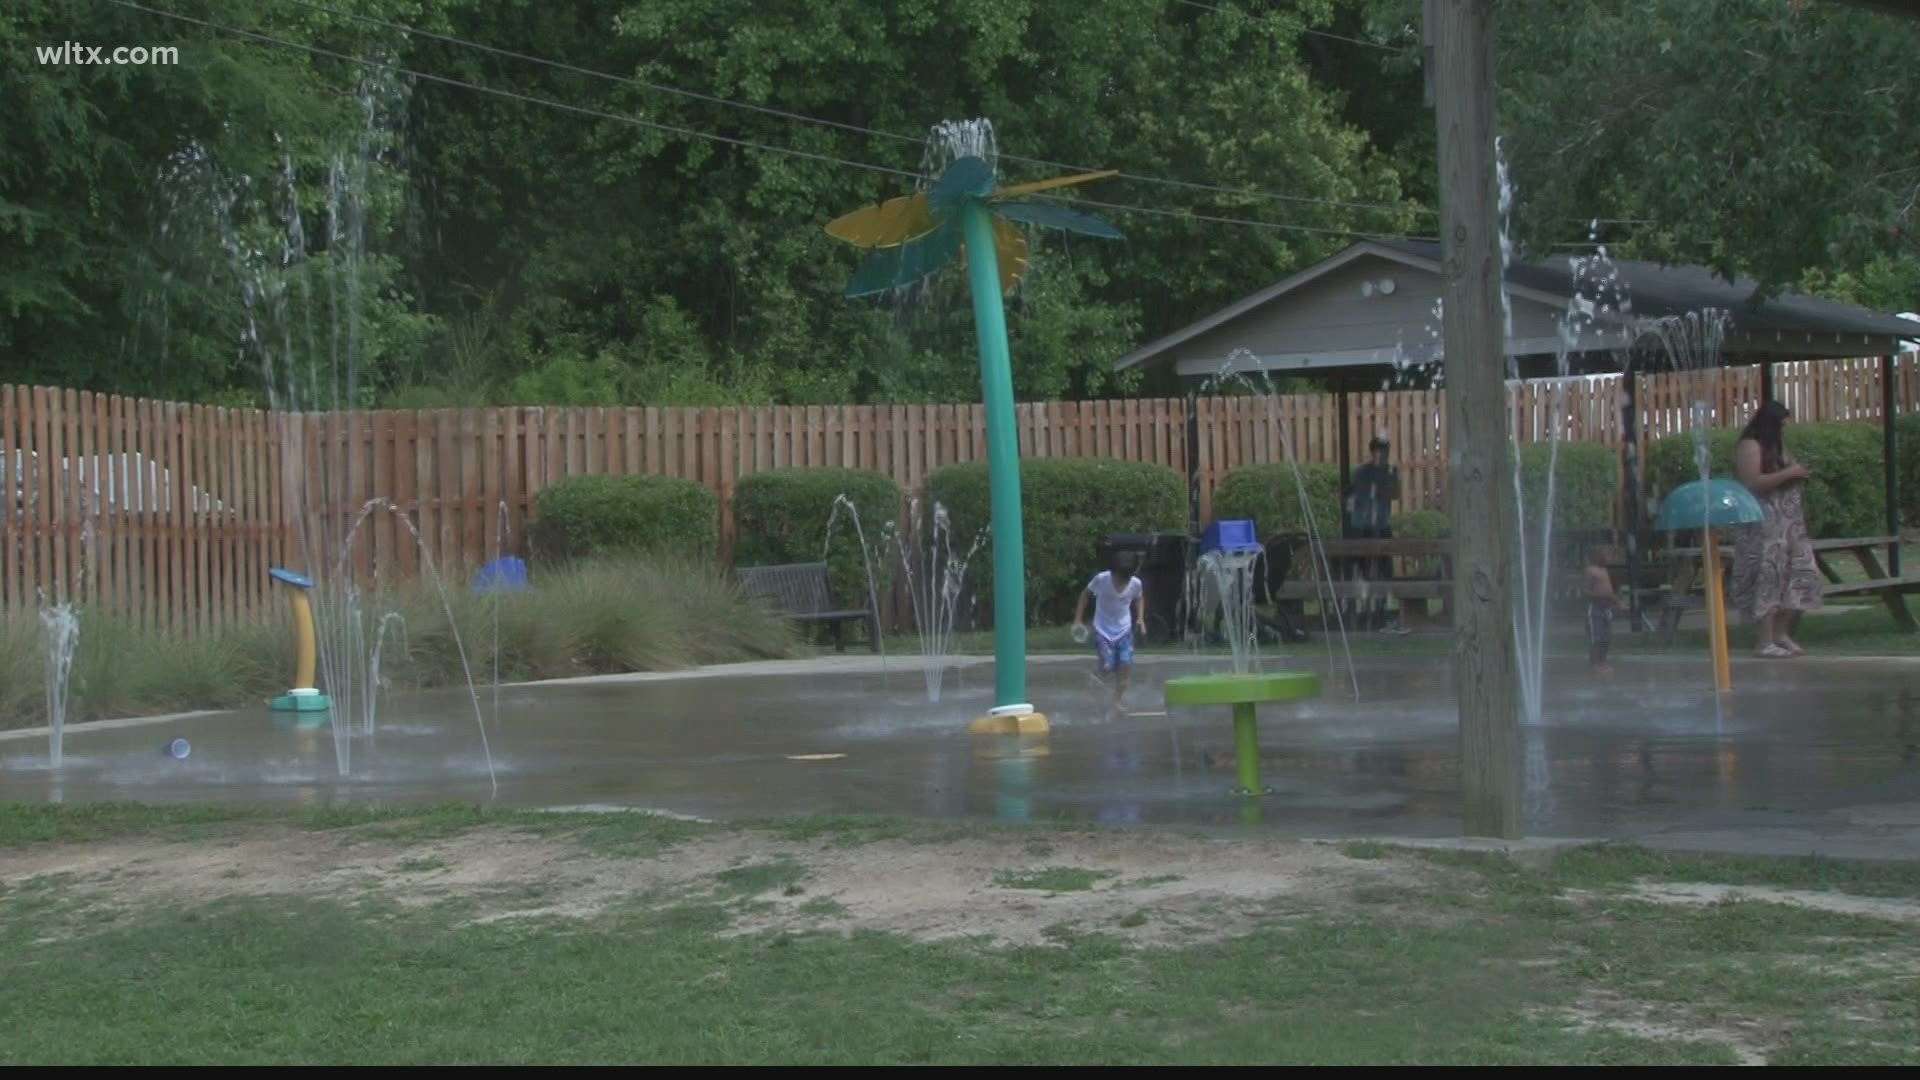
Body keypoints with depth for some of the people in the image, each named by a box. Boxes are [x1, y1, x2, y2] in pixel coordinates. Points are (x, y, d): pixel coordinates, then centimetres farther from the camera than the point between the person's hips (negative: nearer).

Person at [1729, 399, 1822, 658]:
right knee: (1768, 577, -11)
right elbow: (1752, 483, -21)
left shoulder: (1777, 445, 20)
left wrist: (1799, 474, 14)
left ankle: (1781, 633, 12)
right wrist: (1789, 473, -18)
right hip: (1763, 523, -10)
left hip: (1787, 521, 10)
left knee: (1799, 573, 5)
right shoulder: (1750, 446, -9)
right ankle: (1764, 642, -10)